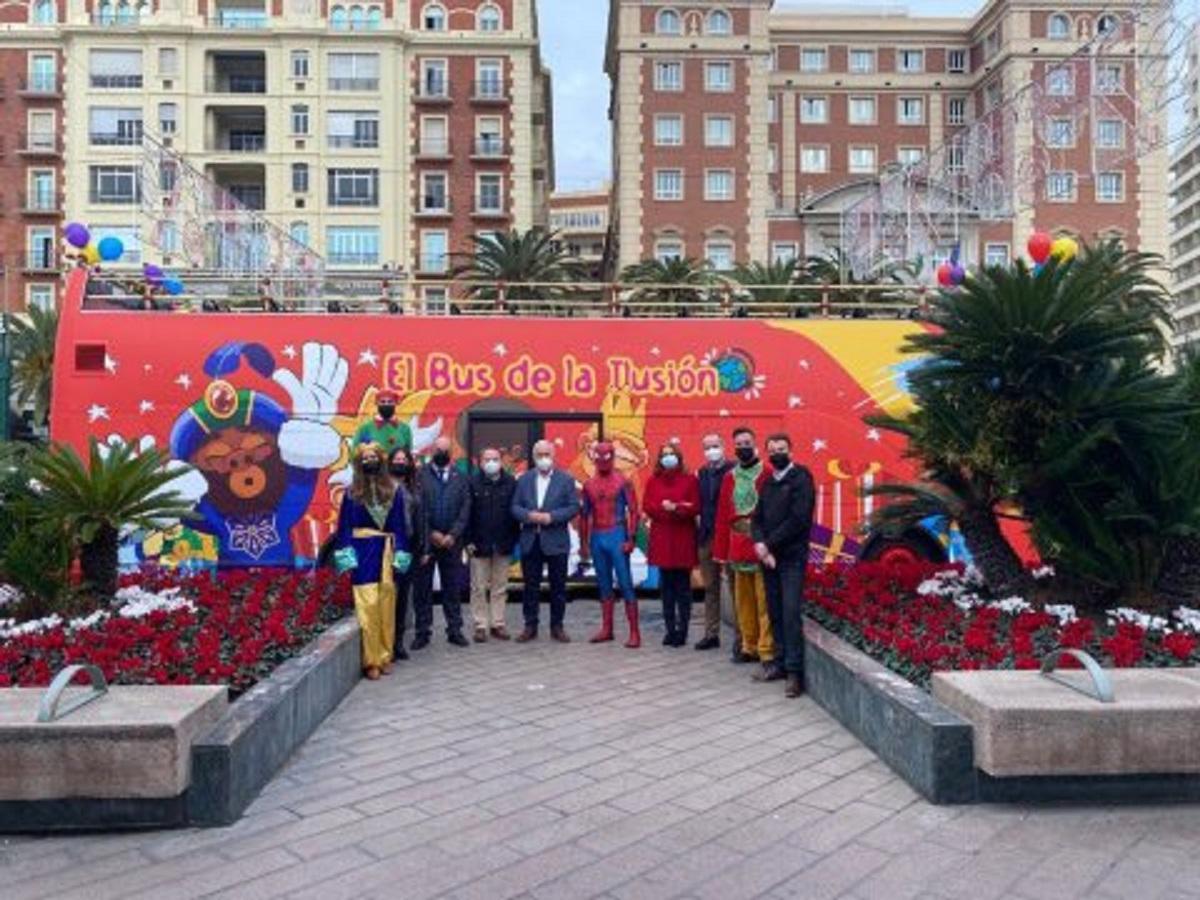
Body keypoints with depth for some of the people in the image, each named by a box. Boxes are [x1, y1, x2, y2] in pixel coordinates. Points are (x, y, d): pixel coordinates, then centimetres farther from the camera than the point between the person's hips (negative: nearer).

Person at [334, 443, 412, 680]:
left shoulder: (392, 491, 6)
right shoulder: (352, 493, 2)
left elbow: (399, 525, 6)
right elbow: (345, 526, 2)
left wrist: (399, 555, -1)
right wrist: (347, 558, -6)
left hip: (387, 553, 2)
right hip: (363, 553, -2)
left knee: (387, 607, 5)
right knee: (368, 607, -5)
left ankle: (385, 656, 15)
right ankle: (371, 660, 2)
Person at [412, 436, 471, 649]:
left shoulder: (460, 477, 9)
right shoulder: (420, 475, 0)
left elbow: (465, 509, 2)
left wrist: (453, 535, -9)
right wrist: (431, 533, -11)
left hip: (451, 541, 2)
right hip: (425, 540, -2)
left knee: (453, 588, 6)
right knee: (422, 589, 3)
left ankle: (454, 630, 14)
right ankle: (422, 632, 11)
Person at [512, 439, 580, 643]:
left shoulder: (566, 480, 1)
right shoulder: (524, 479, 9)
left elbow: (574, 507, -5)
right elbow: (515, 507, 5)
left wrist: (551, 517, -17)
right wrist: (529, 515, -15)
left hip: (556, 541, -2)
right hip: (530, 541, 2)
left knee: (558, 586, 5)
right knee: (531, 586, 7)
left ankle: (557, 626, 16)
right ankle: (530, 626, 16)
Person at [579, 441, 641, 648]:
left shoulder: (623, 482, -3)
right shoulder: (589, 484, 10)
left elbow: (633, 511, -7)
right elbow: (585, 515, 13)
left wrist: (630, 539, -13)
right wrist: (583, 542, 9)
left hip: (617, 536, -5)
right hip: (597, 538, 5)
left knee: (625, 585, -4)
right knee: (604, 585, 11)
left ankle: (634, 632, -1)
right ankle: (606, 629, 19)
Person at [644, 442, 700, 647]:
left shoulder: (690, 479, 1)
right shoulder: (653, 480, 9)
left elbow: (695, 508, -4)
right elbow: (648, 507, 2)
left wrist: (675, 507, -17)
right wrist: (663, 507, -14)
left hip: (683, 538, -3)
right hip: (661, 538, 3)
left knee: (683, 586, 0)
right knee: (667, 586, 6)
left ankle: (682, 631, 6)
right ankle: (670, 630, 13)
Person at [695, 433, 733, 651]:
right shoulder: (702, 473, 13)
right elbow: (699, 503, 14)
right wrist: (701, 531, 4)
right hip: (706, 536, 6)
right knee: (710, 588, 13)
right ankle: (711, 634, 22)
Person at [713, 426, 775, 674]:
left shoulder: (767, 475, -3)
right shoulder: (730, 478, 13)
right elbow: (722, 516, 12)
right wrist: (721, 551, 9)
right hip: (738, 549, 5)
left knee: (764, 602, -5)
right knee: (743, 602, 12)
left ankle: (767, 653, 0)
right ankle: (749, 647, 24)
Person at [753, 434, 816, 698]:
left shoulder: (801, 478, -4)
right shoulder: (768, 483, 16)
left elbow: (798, 519, -13)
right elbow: (758, 518, 13)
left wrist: (769, 544, -10)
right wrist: (759, 544, -7)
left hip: (792, 558, -6)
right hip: (768, 558, 6)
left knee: (791, 614, -10)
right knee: (775, 613, 8)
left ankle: (795, 672, -6)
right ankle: (782, 662, 17)